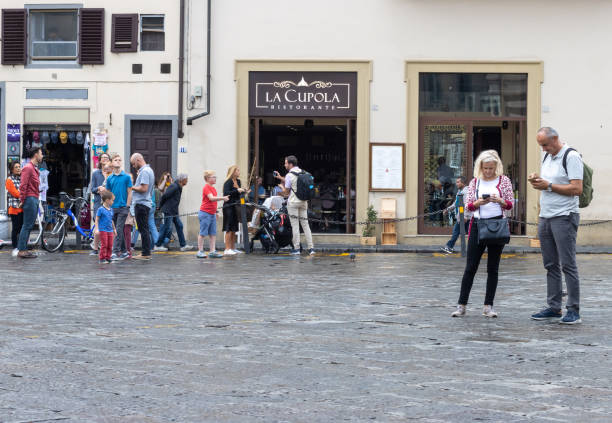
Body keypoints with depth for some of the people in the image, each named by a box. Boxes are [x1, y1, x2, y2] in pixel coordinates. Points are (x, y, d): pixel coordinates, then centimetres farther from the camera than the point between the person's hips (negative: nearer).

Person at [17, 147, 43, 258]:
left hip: (34, 199, 10)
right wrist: (22, 200, -16)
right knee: (27, 225, -10)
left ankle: (23, 249, 12)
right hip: (30, 199, -10)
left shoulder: (34, 169, 21)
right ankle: (22, 250, -10)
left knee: (29, 225, 10)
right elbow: (23, 185, -16)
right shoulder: (28, 168, -11)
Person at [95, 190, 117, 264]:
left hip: (110, 230, 6)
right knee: (104, 245, -7)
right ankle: (102, 259, 0)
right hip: (103, 230, -6)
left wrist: (114, 229, 25)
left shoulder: (111, 209, 12)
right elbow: (97, 220, -7)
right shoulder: (100, 209, -8)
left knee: (110, 245, 5)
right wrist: (96, 229, -14)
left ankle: (108, 258, 14)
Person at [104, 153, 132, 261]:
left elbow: (129, 193, 0)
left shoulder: (126, 177, -1)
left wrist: (127, 207, -6)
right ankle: (124, 251, 18)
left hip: (123, 207, -4)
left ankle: (115, 252, -14)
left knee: (119, 230, -10)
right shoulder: (109, 178, 10)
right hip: (113, 207, 4)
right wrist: (102, 190, -7)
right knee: (119, 231, 9)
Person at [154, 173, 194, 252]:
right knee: (167, 228, -6)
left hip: (174, 212, 10)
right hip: (168, 211, -10)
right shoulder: (174, 186, -17)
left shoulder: (179, 188, 14)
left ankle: (183, 245, 10)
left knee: (179, 226, 7)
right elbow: (165, 196, -18)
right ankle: (157, 246, 3)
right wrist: (161, 206, -7)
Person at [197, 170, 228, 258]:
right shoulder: (206, 187, -13)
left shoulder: (213, 188, 14)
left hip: (212, 214, 9)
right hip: (205, 213, -9)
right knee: (203, 233, -3)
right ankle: (200, 251, 1)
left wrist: (215, 212, 21)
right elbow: (211, 198, -25)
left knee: (213, 234, 5)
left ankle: (212, 251, 6)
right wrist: (223, 198, -32)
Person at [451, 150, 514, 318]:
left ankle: (488, 306, 9)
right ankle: (461, 305, 3)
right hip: (477, 224, 1)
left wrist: (499, 200, -18)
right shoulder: (475, 182, 8)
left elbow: (510, 204, 3)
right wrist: (479, 202, -15)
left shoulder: (504, 180, 4)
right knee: (470, 267, -1)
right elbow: (469, 206, 7)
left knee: (493, 268, 4)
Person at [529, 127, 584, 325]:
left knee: (567, 264, -7)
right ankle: (554, 307, 14)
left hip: (564, 217, -8)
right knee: (551, 265, 9)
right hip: (545, 218, 8)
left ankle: (573, 310, -5)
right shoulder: (547, 157, 16)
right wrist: (537, 181, 3)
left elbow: (577, 189, -17)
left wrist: (548, 185, -17)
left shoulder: (571, 157, -10)